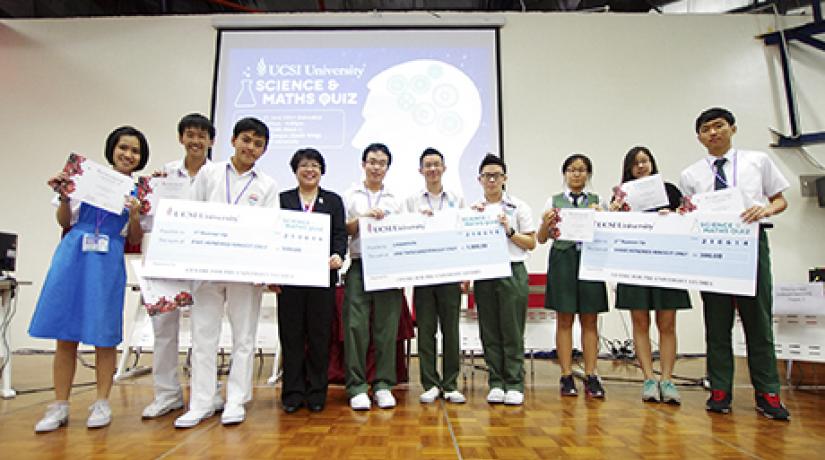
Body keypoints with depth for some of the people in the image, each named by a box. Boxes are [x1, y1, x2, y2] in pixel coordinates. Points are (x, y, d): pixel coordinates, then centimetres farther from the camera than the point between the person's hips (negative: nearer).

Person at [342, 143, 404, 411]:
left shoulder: (395, 200, 19)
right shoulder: (350, 196, 13)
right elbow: (342, 231, 4)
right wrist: (363, 217, -10)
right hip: (359, 265, -1)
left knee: (387, 326, 1)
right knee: (356, 325, -5)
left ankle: (384, 385, 10)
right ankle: (356, 387, 4)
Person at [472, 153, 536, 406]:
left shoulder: (519, 207, 4)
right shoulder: (473, 209, 11)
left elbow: (531, 243, 3)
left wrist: (510, 231, -9)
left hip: (512, 272, -2)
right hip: (484, 274, 3)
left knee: (512, 332, 0)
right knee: (489, 332, 6)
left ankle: (514, 385, 10)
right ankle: (496, 383, 16)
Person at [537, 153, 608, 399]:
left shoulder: (597, 201, 10)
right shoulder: (554, 201, 8)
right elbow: (542, 239, 6)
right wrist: (545, 223, -14)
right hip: (562, 260, -1)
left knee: (589, 321, 5)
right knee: (564, 320, 2)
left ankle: (591, 376, 12)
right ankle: (566, 376, 10)